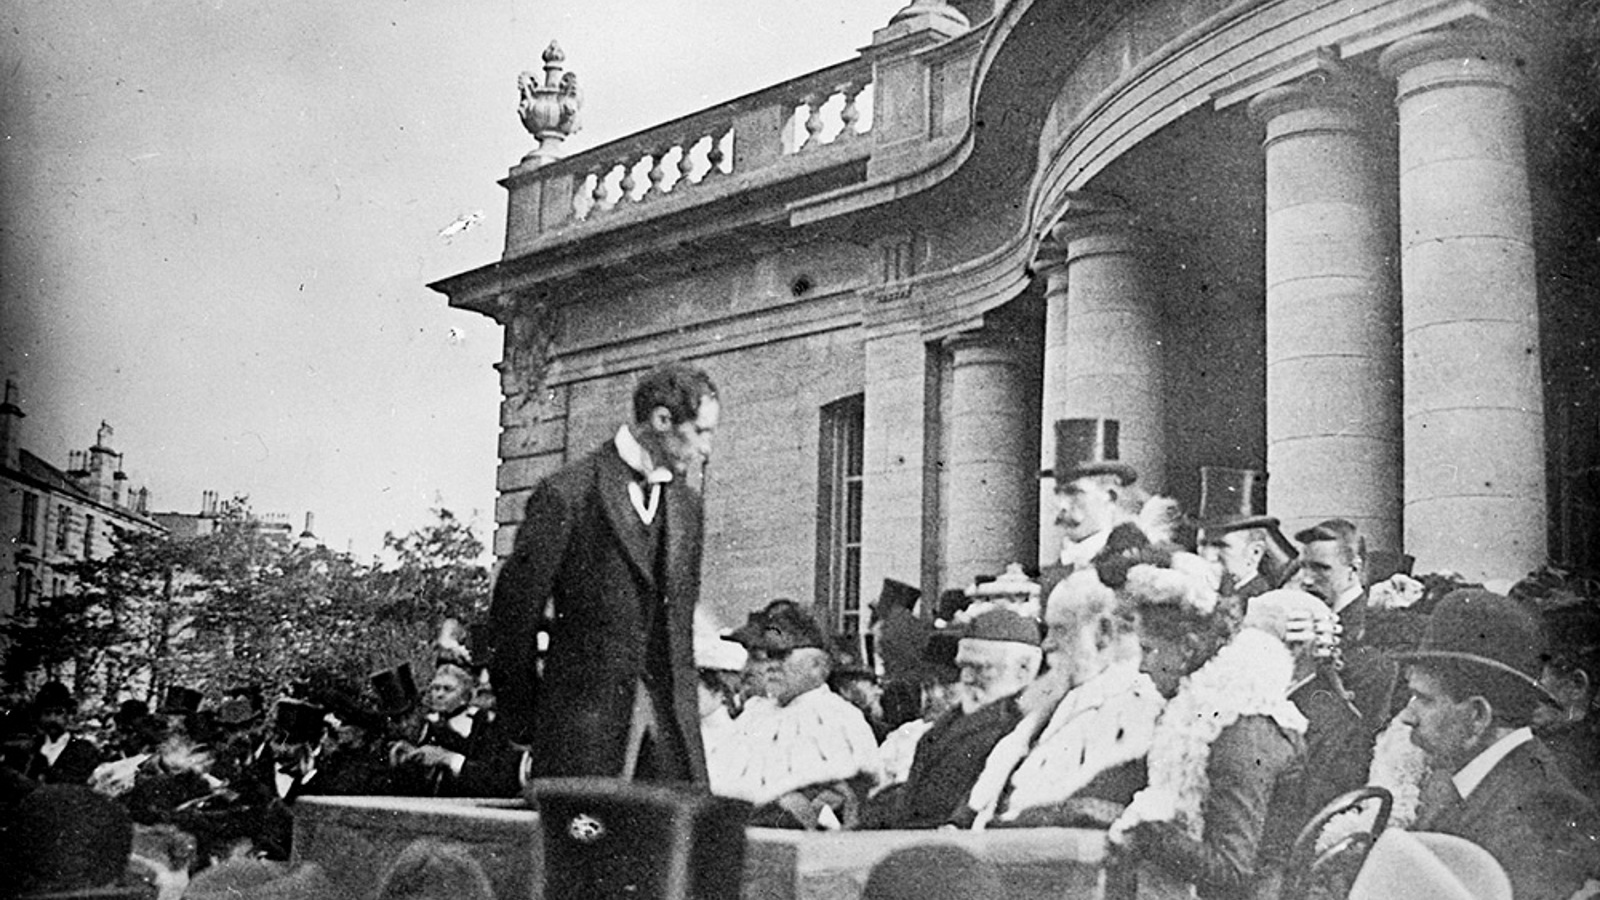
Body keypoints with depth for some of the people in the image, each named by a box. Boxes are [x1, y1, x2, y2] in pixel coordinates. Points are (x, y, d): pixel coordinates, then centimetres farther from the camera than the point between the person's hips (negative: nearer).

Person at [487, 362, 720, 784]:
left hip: (671, 722, 5)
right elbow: (514, 609, -5)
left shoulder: (687, 504, 12)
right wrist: (526, 725, 2)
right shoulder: (567, 494, -8)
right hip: (584, 714, -5)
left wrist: (683, 708, 15)